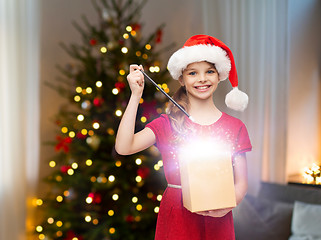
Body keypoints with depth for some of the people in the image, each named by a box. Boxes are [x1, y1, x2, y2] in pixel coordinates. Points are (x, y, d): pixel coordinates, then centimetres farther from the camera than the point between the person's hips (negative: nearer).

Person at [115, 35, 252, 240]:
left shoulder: (234, 127, 3)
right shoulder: (168, 124, 1)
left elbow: (241, 182, 4)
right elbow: (124, 147, -13)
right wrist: (136, 95, -12)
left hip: (216, 221, 1)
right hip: (176, 217, -1)